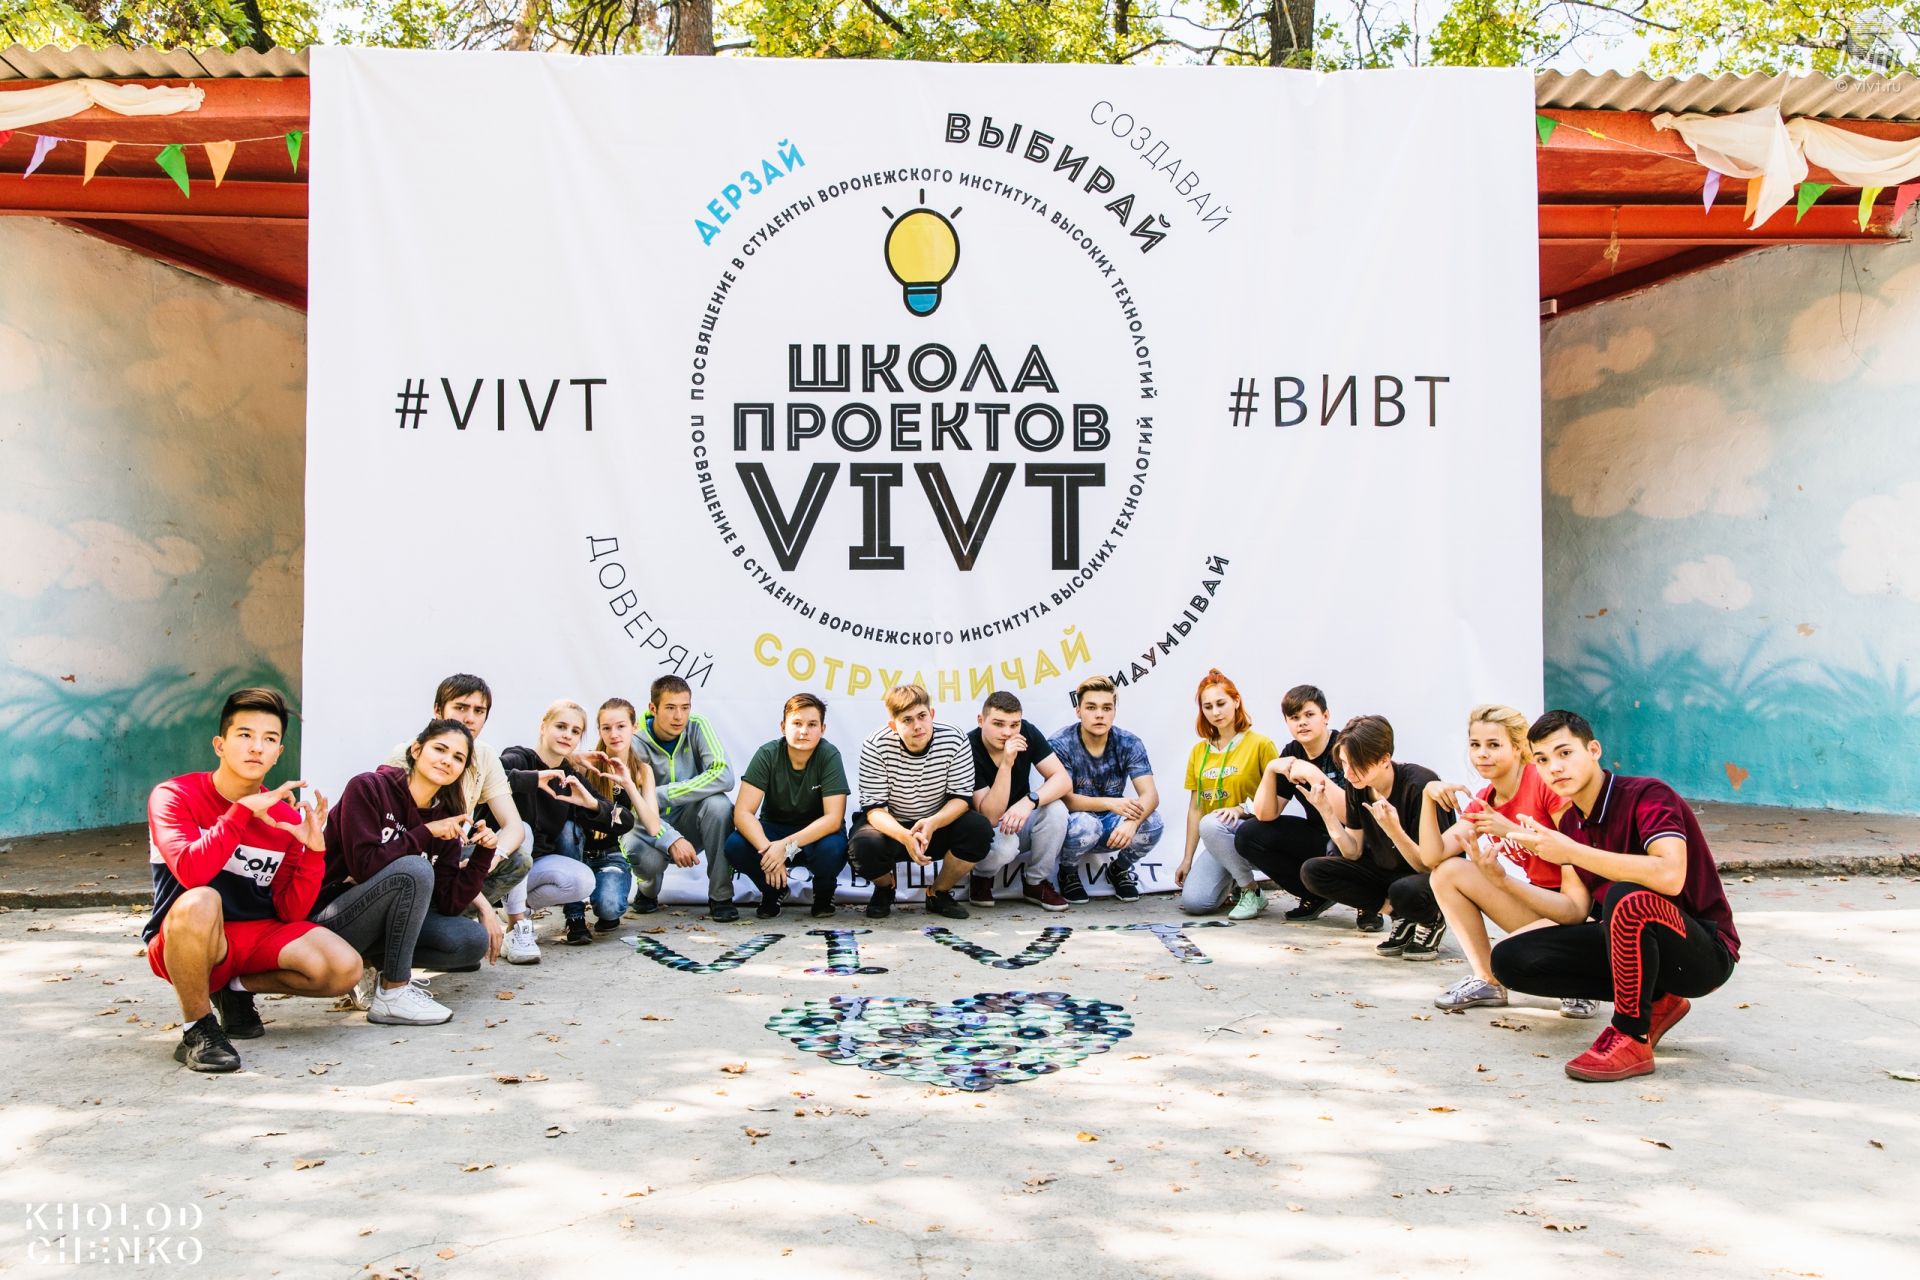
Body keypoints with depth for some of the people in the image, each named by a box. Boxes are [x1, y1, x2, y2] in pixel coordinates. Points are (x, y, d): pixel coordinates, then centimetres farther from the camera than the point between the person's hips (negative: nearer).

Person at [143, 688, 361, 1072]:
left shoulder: (287, 816, 0)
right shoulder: (175, 796, -11)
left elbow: (289, 913, -3)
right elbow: (191, 873, -30)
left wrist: (313, 850, -16)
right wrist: (244, 811, -29)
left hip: (256, 935, 4)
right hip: (180, 943, -4)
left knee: (344, 969, -19)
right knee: (200, 902, -38)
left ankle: (237, 988, 10)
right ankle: (197, 1030, -15)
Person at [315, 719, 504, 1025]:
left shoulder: (446, 818, 3)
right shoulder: (368, 789, -13)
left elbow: (448, 904, -3)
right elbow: (365, 865, -25)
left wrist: (482, 853, -14)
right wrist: (426, 832, -21)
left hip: (388, 919, 6)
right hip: (330, 918, -6)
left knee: (474, 941, -13)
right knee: (415, 869, -31)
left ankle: (375, 967, 4)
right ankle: (392, 994, -21)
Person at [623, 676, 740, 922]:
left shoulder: (697, 727, -12)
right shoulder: (636, 742, -16)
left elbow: (724, 777, -26)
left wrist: (661, 795, -28)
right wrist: (672, 840, -38)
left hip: (690, 823, 1)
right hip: (655, 826, -1)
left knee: (719, 804, -30)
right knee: (640, 854, -35)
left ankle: (721, 896, -15)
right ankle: (649, 890, 5)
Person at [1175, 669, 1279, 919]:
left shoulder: (1260, 744, -5)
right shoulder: (1199, 751, 11)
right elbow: (1195, 807, 11)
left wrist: (1242, 808, -23)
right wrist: (1188, 858, 9)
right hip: (1216, 842, 4)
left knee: (1211, 824, -37)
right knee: (1193, 902, -19)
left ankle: (1251, 892, -15)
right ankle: (1233, 884, 16)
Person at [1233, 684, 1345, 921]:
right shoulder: (1290, 755, 0)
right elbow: (1265, 815, -5)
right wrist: (1270, 770, -18)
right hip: (1318, 837, 7)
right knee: (1248, 835, -6)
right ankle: (1317, 895, 3)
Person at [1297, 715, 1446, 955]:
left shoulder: (1420, 785, -24)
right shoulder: (1355, 787, -6)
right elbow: (1353, 853, -2)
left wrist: (1393, 830, -39)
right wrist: (1326, 811, -15)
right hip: (1385, 872, 7)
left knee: (1406, 891, -40)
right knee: (1312, 872, -11)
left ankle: (1432, 920, -2)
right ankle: (1401, 914, -2)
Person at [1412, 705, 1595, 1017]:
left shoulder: (1546, 781, -14)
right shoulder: (1481, 803, 5)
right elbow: (1431, 857, -6)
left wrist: (1511, 830, -24)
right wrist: (1429, 796, -15)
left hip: (1575, 907, -7)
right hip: (1537, 902, 7)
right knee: (1447, 871, -7)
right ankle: (1485, 980, 1)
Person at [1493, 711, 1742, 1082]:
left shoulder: (1648, 796, -19)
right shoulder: (1571, 822, 4)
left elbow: (1669, 876, -38)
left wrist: (1571, 851, -33)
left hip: (1704, 951, -8)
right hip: (1630, 941, 8)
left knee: (1627, 898, -39)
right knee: (1510, 959, -4)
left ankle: (1631, 1038, -21)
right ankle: (1653, 1002, 5)